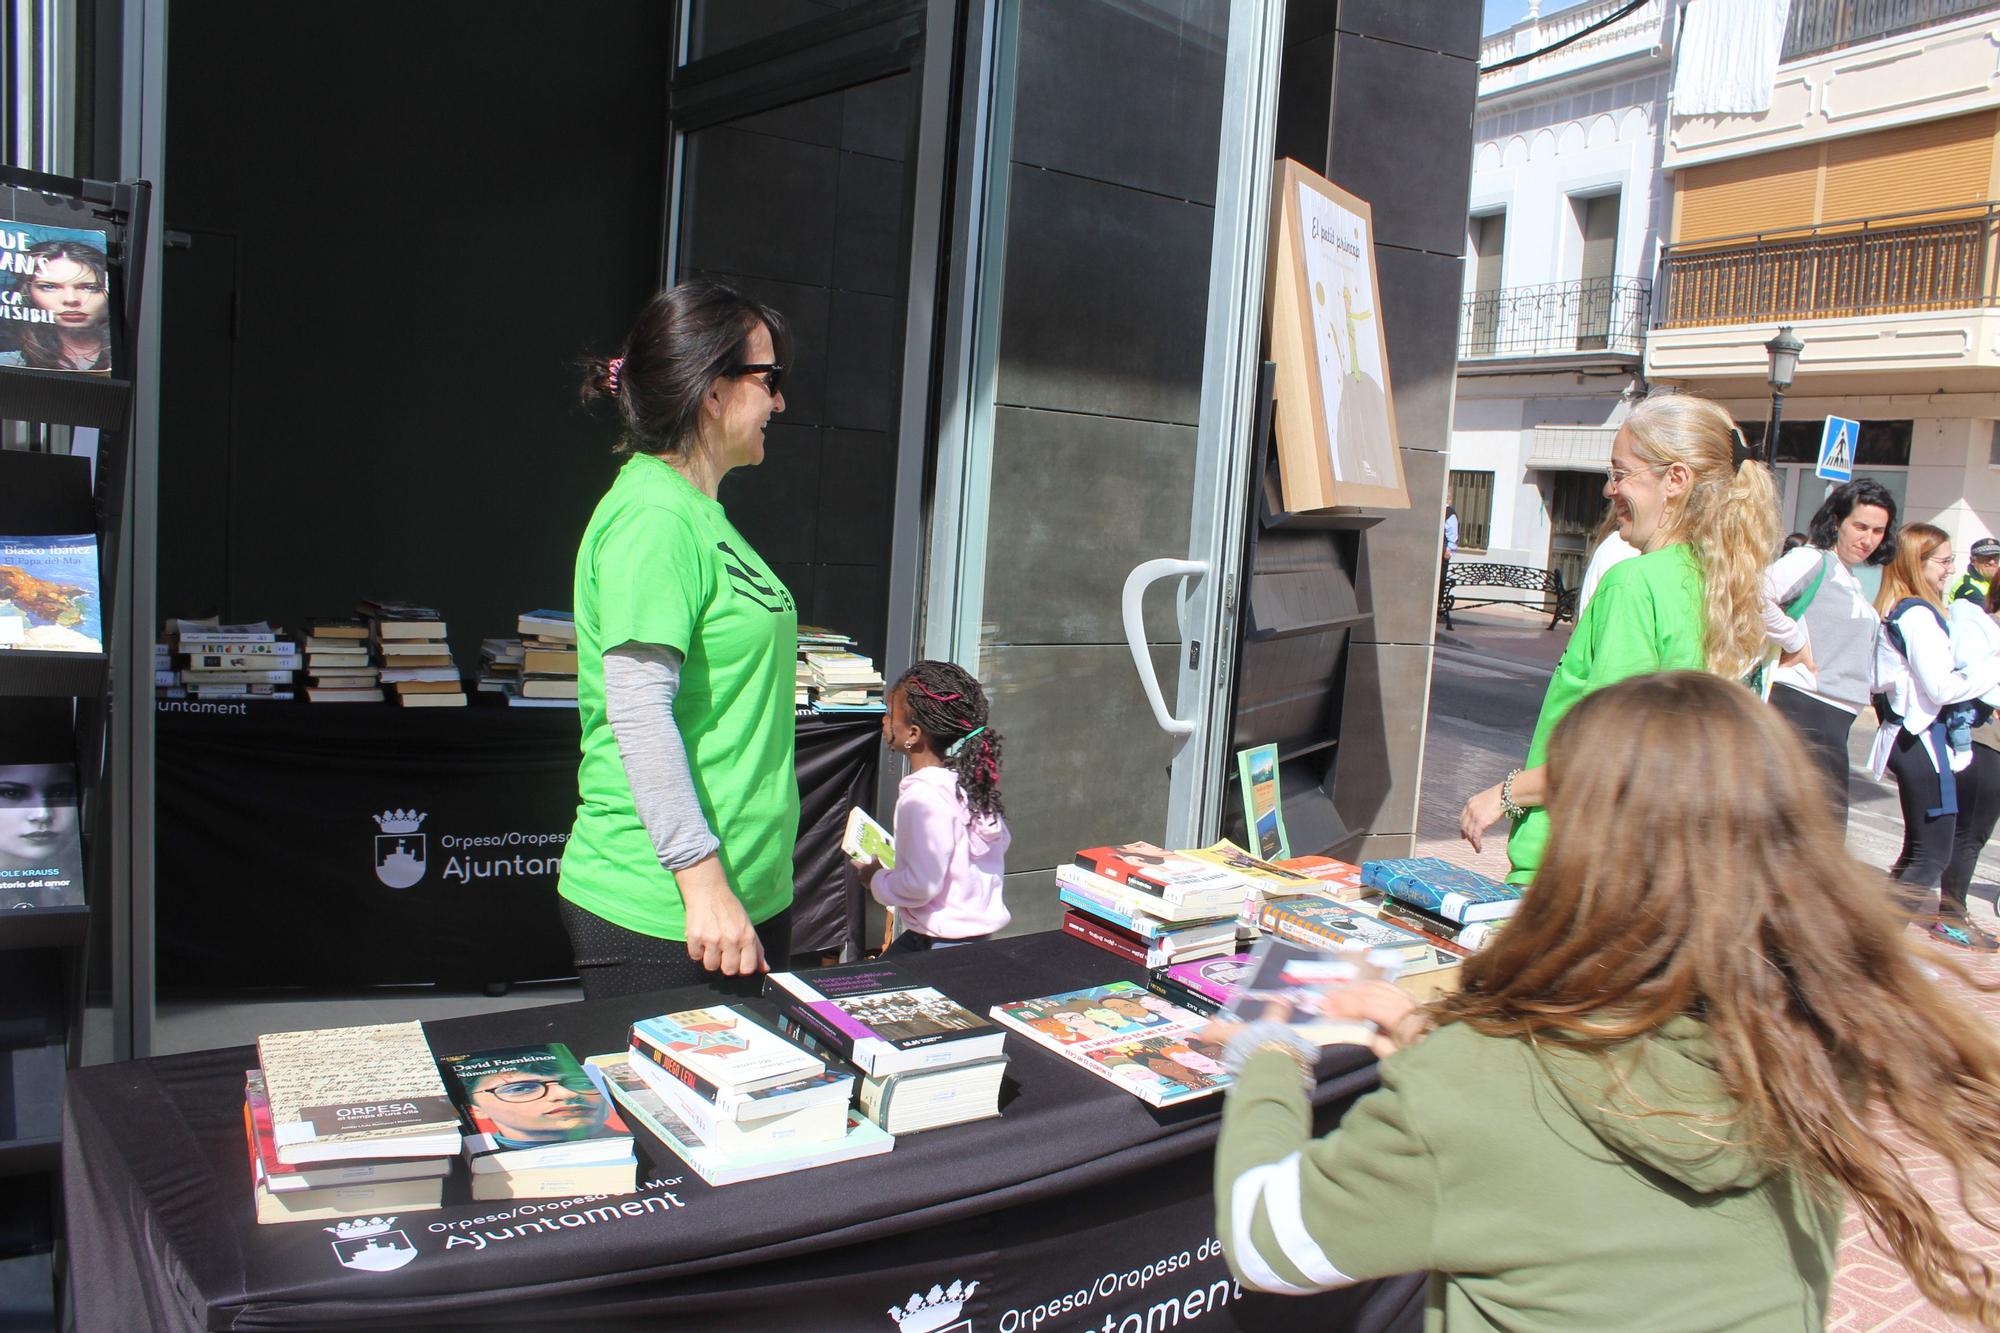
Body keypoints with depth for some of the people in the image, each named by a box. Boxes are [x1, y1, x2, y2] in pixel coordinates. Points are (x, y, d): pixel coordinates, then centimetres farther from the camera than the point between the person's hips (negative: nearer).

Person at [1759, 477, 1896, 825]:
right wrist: (1796, 643, -16)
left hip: (1834, 718, 10)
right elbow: (1757, 596, -27)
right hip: (1804, 708, -10)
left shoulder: (1854, 583, 21)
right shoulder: (1813, 560, -8)